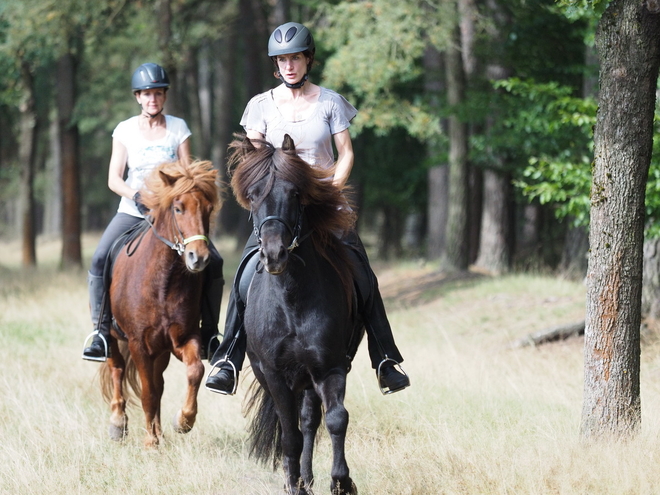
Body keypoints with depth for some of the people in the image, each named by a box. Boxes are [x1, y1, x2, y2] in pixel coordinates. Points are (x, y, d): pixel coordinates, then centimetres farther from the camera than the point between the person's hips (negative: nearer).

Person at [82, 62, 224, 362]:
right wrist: (136, 196, -22)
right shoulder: (125, 131, 2)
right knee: (100, 259, -23)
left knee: (213, 261, -16)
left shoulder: (178, 127, 4)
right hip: (133, 212, 0)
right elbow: (114, 179, -3)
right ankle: (101, 331, -15)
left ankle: (209, 335, -4)